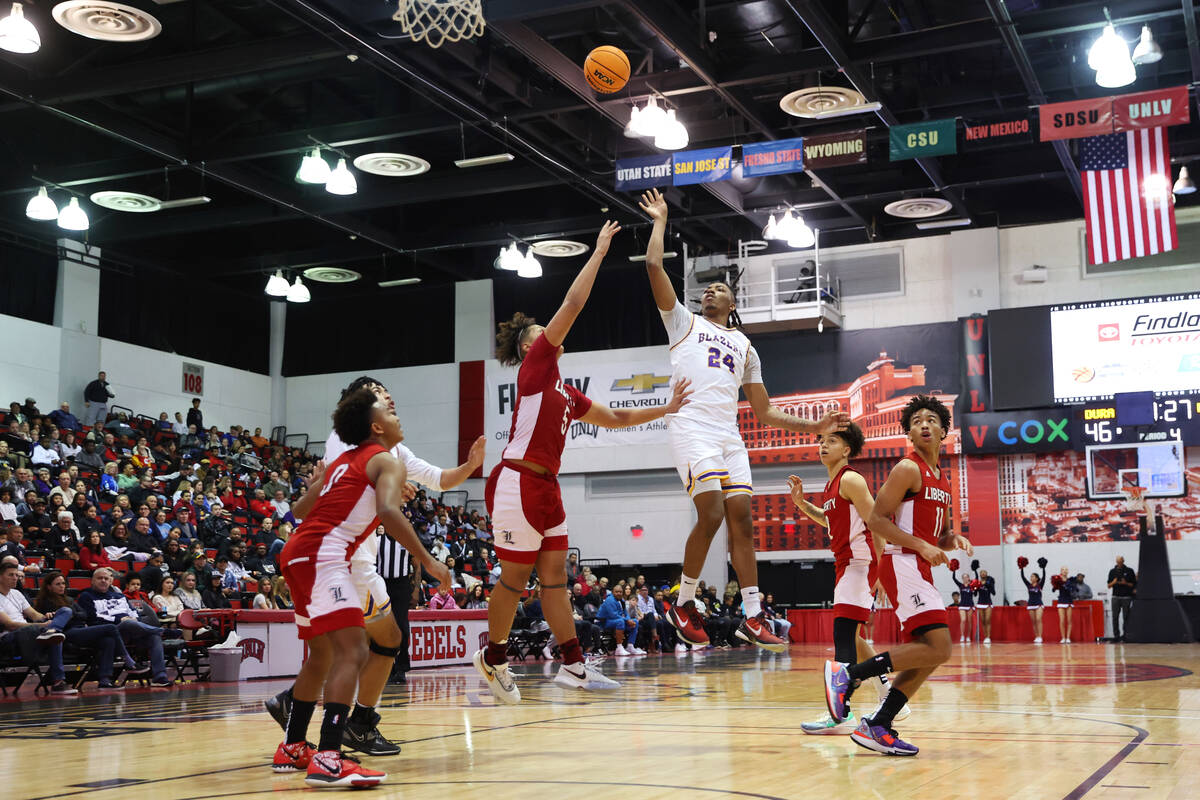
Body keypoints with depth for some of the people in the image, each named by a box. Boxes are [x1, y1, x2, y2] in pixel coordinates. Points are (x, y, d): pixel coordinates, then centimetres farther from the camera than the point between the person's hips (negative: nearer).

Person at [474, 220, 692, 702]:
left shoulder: (566, 393, 19)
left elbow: (615, 419, 29)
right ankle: (493, 657, 15)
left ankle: (573, 665, 10)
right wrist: (599, 252, -2)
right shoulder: (534, 366, -3)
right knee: (515, 577, -1)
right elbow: (572, 304, -7)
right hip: (517, 482, -9)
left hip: (546, 488, 9)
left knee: (555, 577, 8)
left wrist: (664, 410, 24)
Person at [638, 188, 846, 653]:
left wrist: (814, 427, 16)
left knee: (741, 519, -3)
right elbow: (654, 266, 7)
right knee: (711, 515, -17)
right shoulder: (684, 321, 18)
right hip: (692, 427, -4)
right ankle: (683, 604, 0)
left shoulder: (745, 347, 28)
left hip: (729, 435, 5)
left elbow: (765, 413, 25)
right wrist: (660, 222, 17)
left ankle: (753, 619, -1)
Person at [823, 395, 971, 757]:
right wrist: (921, 546, -19)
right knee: (938, 648, -19)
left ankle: (876, 727, 8)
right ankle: (847, 674, -15)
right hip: (902, 562, -10)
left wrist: (954, 540, 4)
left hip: (920, 569, 10)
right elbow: (875, 519, -12)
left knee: (927, 655, 7)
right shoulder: (908, 469, -6)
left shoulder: (944, 479, 20)